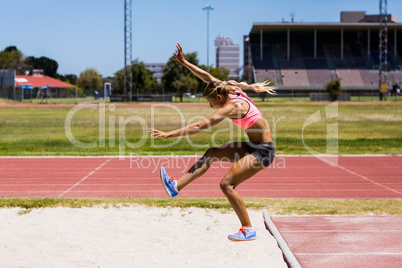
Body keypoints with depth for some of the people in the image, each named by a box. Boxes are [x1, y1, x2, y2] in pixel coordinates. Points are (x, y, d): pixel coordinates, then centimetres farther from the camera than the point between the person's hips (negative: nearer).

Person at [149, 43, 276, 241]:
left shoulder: (232, 107, -22)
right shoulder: (234, 92, 3)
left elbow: (200, 126, -25)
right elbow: (207, 77, 11)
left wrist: (169, 134, -24)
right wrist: (184, 63, 7)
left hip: (262, 151, -10)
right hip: (254, 147, 10)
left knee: (227, 184, -12)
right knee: (211, 154, 5)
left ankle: (248, 230, -3)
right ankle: (176, 186, 5)